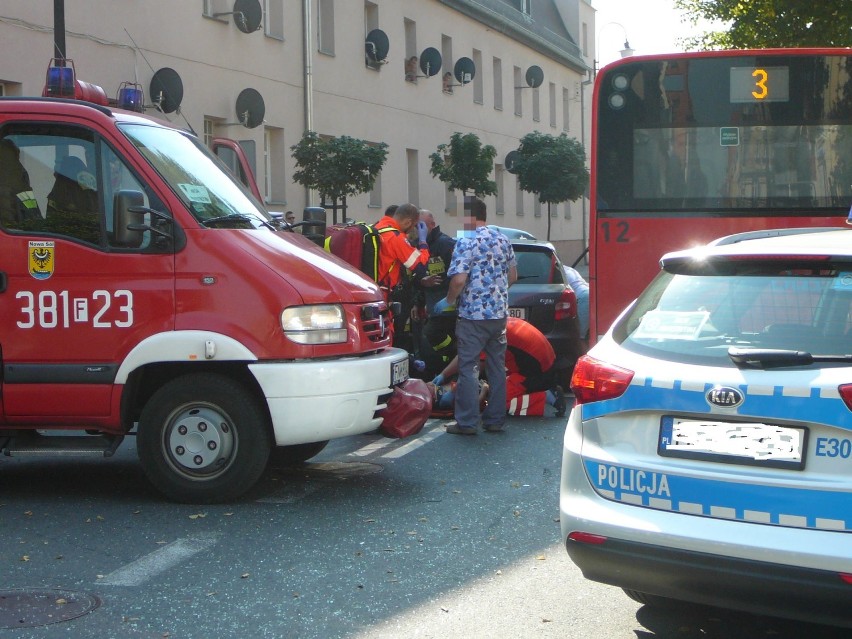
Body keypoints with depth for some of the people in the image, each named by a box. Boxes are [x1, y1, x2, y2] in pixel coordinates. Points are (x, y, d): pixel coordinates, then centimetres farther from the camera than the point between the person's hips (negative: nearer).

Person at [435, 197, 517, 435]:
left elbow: (459, 279, -21)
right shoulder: (502, 240, 9)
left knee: (468, 368, -1)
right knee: (497, 367, 11)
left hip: (473, 315, -7)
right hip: (500, 313, 7)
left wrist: (448, 301, -5)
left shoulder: (466, 242, -13)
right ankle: (495, 419, 16)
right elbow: (513, 275, 15)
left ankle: (467, 422, 0)